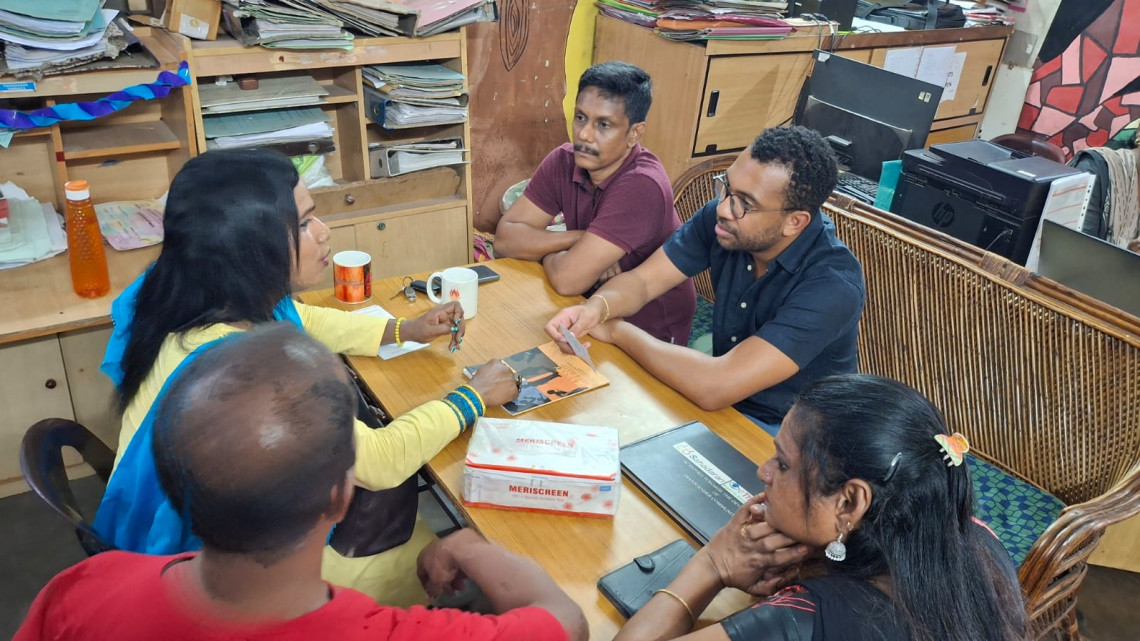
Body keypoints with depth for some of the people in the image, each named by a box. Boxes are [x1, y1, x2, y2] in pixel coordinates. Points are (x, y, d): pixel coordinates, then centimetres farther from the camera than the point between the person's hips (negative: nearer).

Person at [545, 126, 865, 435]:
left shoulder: (832, 285, -32)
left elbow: (714, 387, -38)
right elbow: (642, 280, -6)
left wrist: (617, 330, -25)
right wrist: (598, 307, -30)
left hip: (781, 433, -5)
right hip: (724, 400, 5)